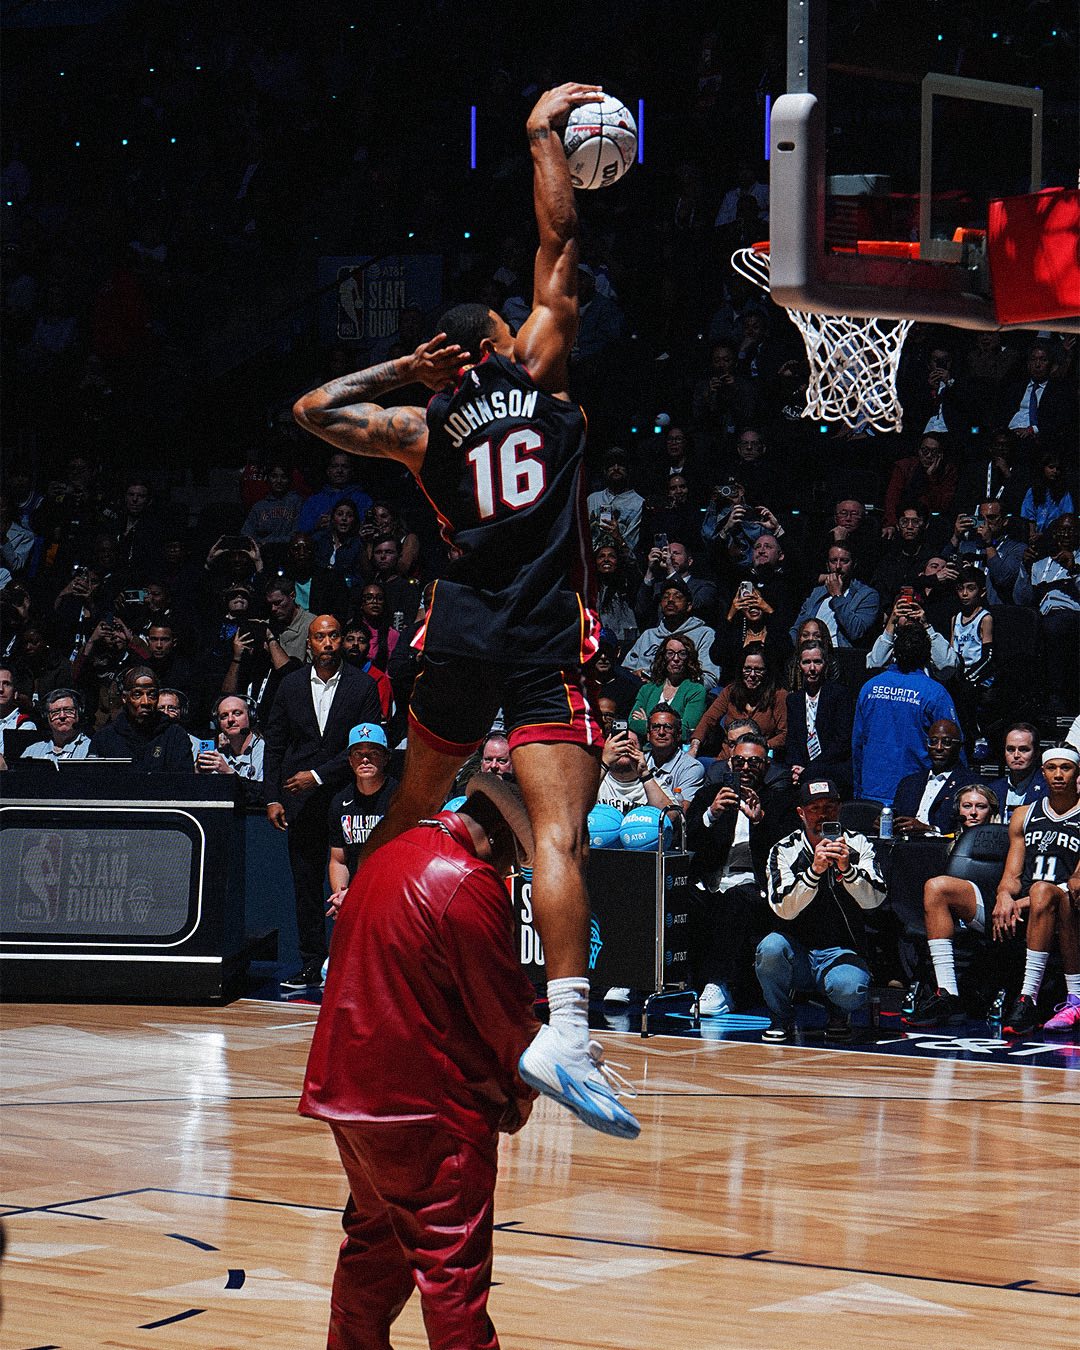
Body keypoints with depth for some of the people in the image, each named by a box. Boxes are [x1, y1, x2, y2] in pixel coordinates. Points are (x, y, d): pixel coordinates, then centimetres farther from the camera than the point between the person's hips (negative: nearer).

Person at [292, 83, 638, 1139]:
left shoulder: (424, 429, 11)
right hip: (542, 645, -4)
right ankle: (566, 1035, -32)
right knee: (559, 833, -17)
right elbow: (558, 247, 7)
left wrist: (405, 370, 20)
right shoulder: (539, 376, 5)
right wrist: (543, 137, 16)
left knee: (412, 808, 26)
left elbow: (314, 410, 20)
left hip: (459, 635, 4)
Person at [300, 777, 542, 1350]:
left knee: (376, 1239, 22)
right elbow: (503, 1004, -14)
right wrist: (521, 1088, 4)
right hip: (428, 1107, -9)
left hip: (346, 1086, 9)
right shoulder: (470, 885, -17)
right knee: (453, 1265, -7)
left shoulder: (391, 857, 11)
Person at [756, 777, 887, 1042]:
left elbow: (873, 899, -10)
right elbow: (784, 909, -16)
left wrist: (847, 868, -28)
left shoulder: (857, 844, 4)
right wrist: (814, 871, -31)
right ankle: (781, 1018, -5)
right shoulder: (785, 851, -1)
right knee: (770, 948, -33)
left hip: (842, 954, 0)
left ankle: (839, 1015, 5)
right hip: (797, 951, 1)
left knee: (850, 990, -34)